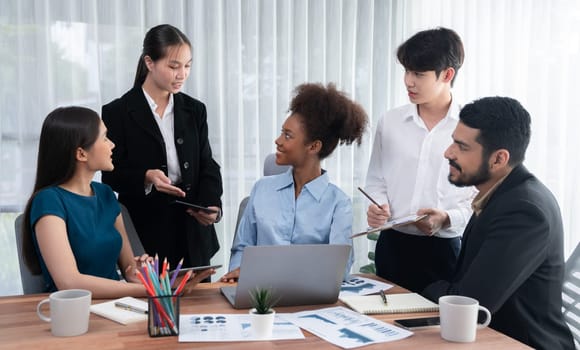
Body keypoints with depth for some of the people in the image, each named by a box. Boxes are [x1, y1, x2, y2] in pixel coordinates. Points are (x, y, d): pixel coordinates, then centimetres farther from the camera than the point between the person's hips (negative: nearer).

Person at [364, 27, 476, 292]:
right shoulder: (389, 122, 4)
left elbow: (481, 198, -4)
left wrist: (446, 218, -19)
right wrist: (378, 206, -6)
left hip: (444, 249, -2)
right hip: (392, 244, 3)